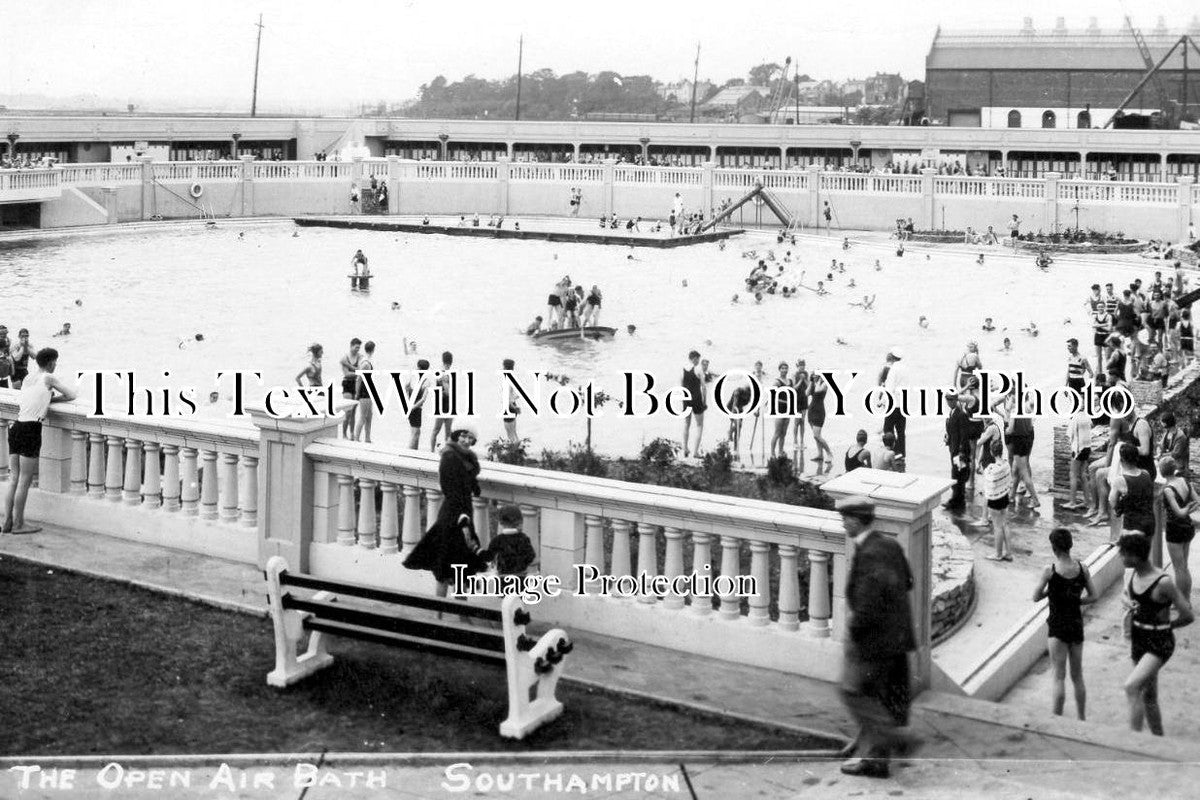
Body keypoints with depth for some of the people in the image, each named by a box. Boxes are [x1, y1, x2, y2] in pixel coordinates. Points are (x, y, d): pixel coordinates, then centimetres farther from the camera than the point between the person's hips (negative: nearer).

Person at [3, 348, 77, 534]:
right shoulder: (48, 378, 1)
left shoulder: (28, 379, 19)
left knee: (13, 478, 11)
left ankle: (7, 522, 13)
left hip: (15, 427, 7)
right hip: (31, 429, -7)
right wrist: (57, 398, 21)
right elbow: (72, 395, 5)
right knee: (25, 481, 0)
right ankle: (18, 524, 5)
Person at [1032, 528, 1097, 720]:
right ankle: (1081, 719, 25)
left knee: (1058, 676, 1)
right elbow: (1094, 596, 1)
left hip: (1057, 625, -4)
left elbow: (1036, 597, -8)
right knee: (1077, 676, 16)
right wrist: (1075, 601, 9)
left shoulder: (1050, 571, -15)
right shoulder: (1082, 568, -4)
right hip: (1076, 624, 4)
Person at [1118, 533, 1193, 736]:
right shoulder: (1134, 575, 0)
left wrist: (1163, 627, -4)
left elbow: (1188, 616, -17)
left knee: (1132, 686, -22)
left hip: (1159, 643, -8)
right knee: (1148, 696, 16)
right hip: (1138, 641, 8)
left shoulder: (1163, 582, -22)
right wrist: (1127, 602, -2)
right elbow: (1125, 595, 22)